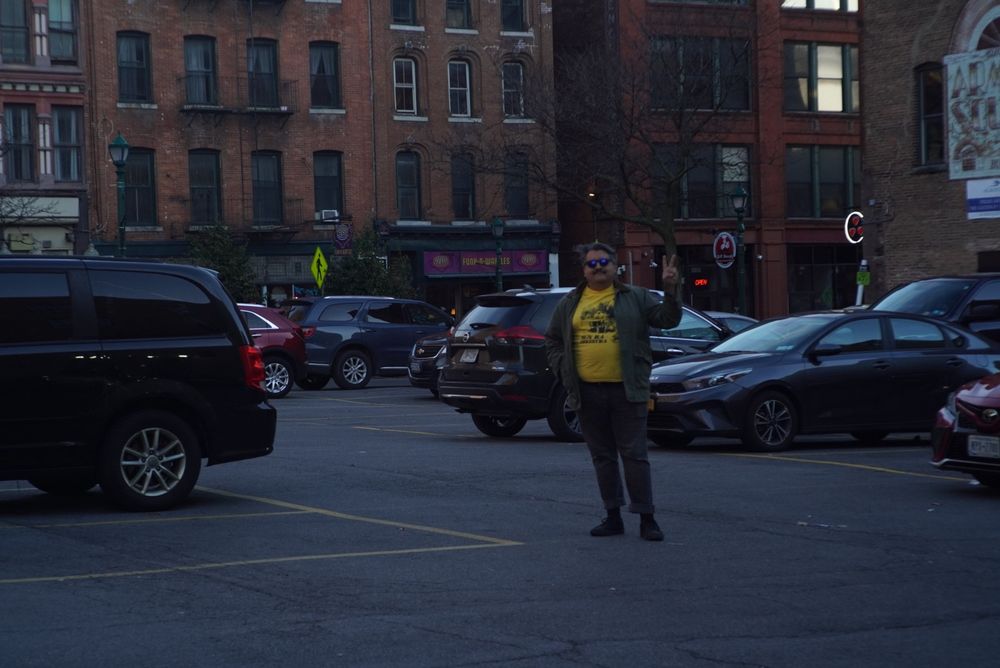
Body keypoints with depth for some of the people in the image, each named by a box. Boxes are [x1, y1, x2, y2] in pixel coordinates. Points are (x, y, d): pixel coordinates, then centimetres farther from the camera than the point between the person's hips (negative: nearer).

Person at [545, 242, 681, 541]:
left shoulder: (636, 298, 5)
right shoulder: (569, 304, 12)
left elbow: (667, 318, -3)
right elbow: (552, 341, 19)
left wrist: (670, 291, -19)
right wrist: (562, 370, 5)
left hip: (626, 391, -3)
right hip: (587, 392, 3)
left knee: (634, 455, -3)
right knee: (602, 457, 9)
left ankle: (646, 518, 1)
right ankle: (613, 517, 18)